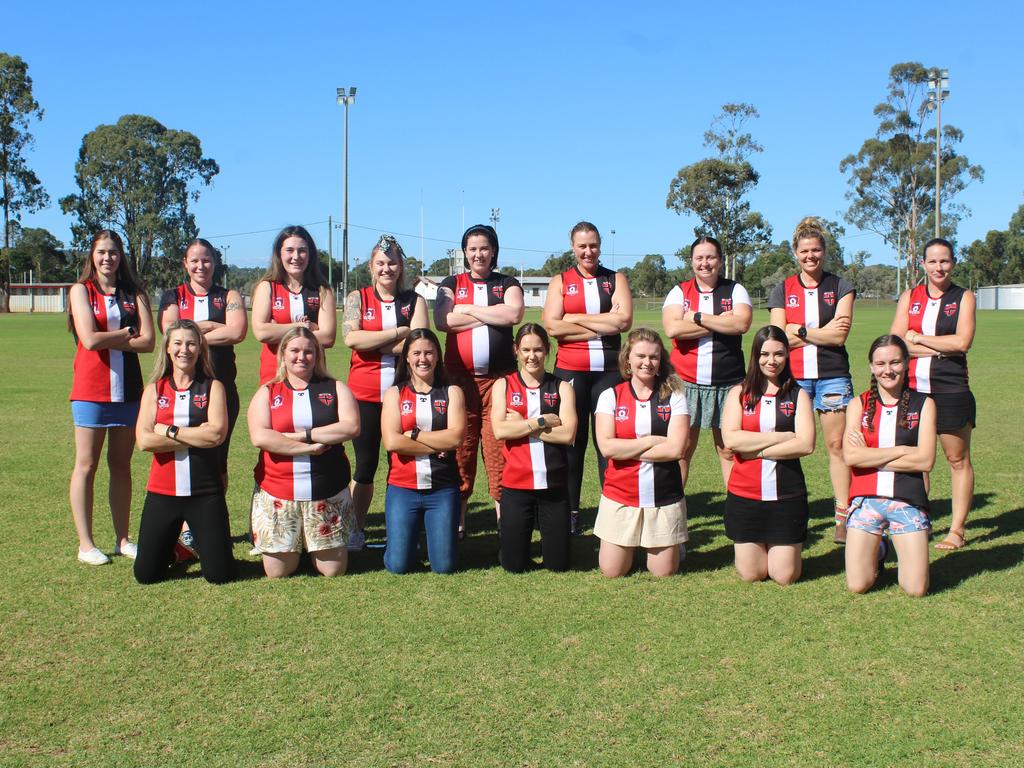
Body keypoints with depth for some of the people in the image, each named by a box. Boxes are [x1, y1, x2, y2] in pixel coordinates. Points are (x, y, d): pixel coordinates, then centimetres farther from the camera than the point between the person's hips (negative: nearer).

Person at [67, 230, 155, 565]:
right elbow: (89, 339, -12)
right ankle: (85, 544, 7)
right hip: (91, 390, -3)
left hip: (127, 389, 3)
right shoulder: (81, 290, 1)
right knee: (86, 465, 1)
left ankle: (122, 540, 16)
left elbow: (148, 342, -4)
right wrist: (127, 333, -3)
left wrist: (107, 339, -10)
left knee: (121, 465, 9)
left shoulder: (134, 293, 8)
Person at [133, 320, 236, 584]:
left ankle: (200, 542, 32)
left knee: (220, 574, -1)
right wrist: (196, 436, -12)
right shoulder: (154, 389, 6)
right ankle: (172, 547, 34)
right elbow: (144, 440, -8)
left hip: (205, 493, -1)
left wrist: (169, 430, -10)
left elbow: (217, 434, -14)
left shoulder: (213, 387, 1)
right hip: (162, 491, 2)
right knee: (146, 574, 2)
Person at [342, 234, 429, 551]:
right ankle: (356, 530, 17)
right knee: (365, 465, 6)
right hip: (365, 394, 0)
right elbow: (351, 337, -11)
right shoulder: (357, 298, 6)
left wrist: (373, 343, -9)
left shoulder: (414, 301, 7)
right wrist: (398, 332, -11)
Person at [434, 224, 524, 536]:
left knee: (499, 450, -4)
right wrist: (492, 315, -4)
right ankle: (456, 518, 10)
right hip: (459, 378, 1)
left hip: (498, 378, 0)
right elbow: (443, 320, -7)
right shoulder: (451, 284, 13)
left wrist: (468, 309, -4)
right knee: (459, 449, 0)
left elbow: (514, 314, -9)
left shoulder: (507, 284, 12)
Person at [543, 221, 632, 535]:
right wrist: (602, 327, -9)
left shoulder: (616, 279, 8)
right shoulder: (560, 282, 6)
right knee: (572, 440, 6)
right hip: (570, 371, 0)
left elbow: (624, 320, -8)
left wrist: (575, 318, -9)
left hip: (610, 370, 0)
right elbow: (552, 326, -8)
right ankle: (570, 510, 15)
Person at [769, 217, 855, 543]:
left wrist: (799, 330, -6)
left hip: (833, 375, -1)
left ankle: (843, 517, 2)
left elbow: (840, 335, -6)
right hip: (792, 376, 1)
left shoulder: (840, 287, 6)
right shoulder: (782, 290, 9)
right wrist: (822, 332, -5)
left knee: (836, 443, -2)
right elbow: (779, 338, -1)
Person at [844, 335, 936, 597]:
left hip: (908, 501, -1)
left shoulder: (923, 404, 3)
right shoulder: (859, 405, 5)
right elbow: (850, 456, -10)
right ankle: (877, 552, 27)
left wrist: (870, 457, -8)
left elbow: (925, 460, -8)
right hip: (866, 500, 1)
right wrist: (903, 450, -11)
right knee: (858, 585, -5)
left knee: (916, 589, -6)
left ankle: (904, 555, 27)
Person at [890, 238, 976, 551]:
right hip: (913, 389, 3)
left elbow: (962, 341, -11)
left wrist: (916, 337, -6)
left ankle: (957, 529, 11)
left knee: (958, 459, 4)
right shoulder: (909, 297, 9)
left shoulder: (964, 297, 2)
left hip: (951, 390, -2)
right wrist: (942, 347, -11)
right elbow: (896, 342, -3)